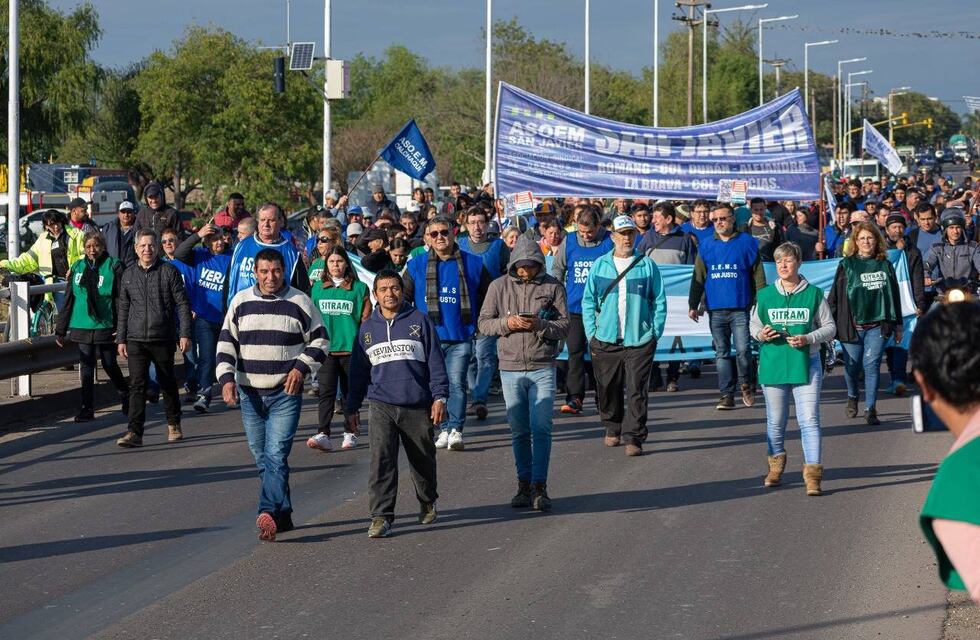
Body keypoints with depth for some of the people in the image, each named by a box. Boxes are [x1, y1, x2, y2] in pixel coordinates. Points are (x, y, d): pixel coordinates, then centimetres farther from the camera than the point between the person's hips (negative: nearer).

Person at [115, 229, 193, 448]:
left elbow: (182, 304, -2)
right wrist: (121, 339, 10)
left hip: (163, 339, -2)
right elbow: (123, 309, 14)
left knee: (168, 383, 11)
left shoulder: (169, 271, -1)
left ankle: (174, 425, 28)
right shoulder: (128, 275, 9)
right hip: (136, 339, 2)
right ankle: (135, 433, -11)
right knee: (137, 385, -8)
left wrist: (185, 334, -8)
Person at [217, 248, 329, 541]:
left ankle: (269, 514, -25)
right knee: (262, 459, 8)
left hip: (285, 393, -4)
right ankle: (283, 515, 18)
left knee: (276, 455, -16)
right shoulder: (241, 302, 6)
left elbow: (319, 341, 7)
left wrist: (301, 367, -8)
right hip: (249, 393, 4)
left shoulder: (300, 302, 0)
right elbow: (226, 342, 9)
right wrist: (226, 377, -5)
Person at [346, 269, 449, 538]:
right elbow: (358, 370, 16)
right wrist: (352, 407, 15)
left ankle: (428, 503, 38)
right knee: (381, 459, -14)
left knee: (423, 460, 13)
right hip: (381, 405, 1)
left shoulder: (420, 321, 2)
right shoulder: (368, 328, 10)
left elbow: (435, 361, 1)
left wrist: (439, 396, -6)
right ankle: (381, 516, -14)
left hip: (418, 405, -1)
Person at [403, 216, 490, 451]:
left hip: (461, 337, -2)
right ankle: (444, 429, 12)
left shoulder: (472, 264, 4)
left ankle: (456, 430, -11)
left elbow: (487, 297, 14)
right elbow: (404, 299, 11)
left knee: (456, 383, -9)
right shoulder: (417, 265, 5)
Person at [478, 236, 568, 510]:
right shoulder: (499, 286, 5)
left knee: (541, 428, -8)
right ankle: (524, 485, 13)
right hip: (510, 368, 2)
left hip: (543, 368, -2)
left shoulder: (553, 287, 2)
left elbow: (564, 327, 0)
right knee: (519, 430, 6)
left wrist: (540, 325, -18)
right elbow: (484, 323, 6)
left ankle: (539, 487, -5)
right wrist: (506, 323, -12)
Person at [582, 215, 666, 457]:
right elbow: (588, 301, 9)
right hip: (606, 340, 2)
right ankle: (613, 428, 29)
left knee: (636, 390, -5)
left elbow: (659, 302, 5)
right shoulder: (600, 266, 6)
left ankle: (633, 437, -4)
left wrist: (655, 333, -2)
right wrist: (591, 333, 2)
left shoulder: (648, 266, 2)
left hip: (640, 340, -2)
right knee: (608, 389, 10)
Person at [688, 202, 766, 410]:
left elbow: (758, 276, 5)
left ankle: (746, 385, 16)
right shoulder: (706, 246, 10)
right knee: (721, 353, 4)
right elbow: (698, 278, 13)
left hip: (740, 309, -3)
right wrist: (693, 305, 7)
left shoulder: (747, 243, 3)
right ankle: (727, 394, 9)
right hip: (715, 309, 3)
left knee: (742, 350, -9)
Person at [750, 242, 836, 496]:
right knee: (775, 420, 13)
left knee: (809, 419, -10)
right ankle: (776, 463, 35)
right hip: (773, 363, 2)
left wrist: (808, 339, -13)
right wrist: (760, 334, -6)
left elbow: (829, 327, 5)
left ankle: (813, 472, -10)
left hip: (806, 363, -2)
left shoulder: (813, 294, 0)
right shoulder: (765, 295, 5)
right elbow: (753, 323, 17)